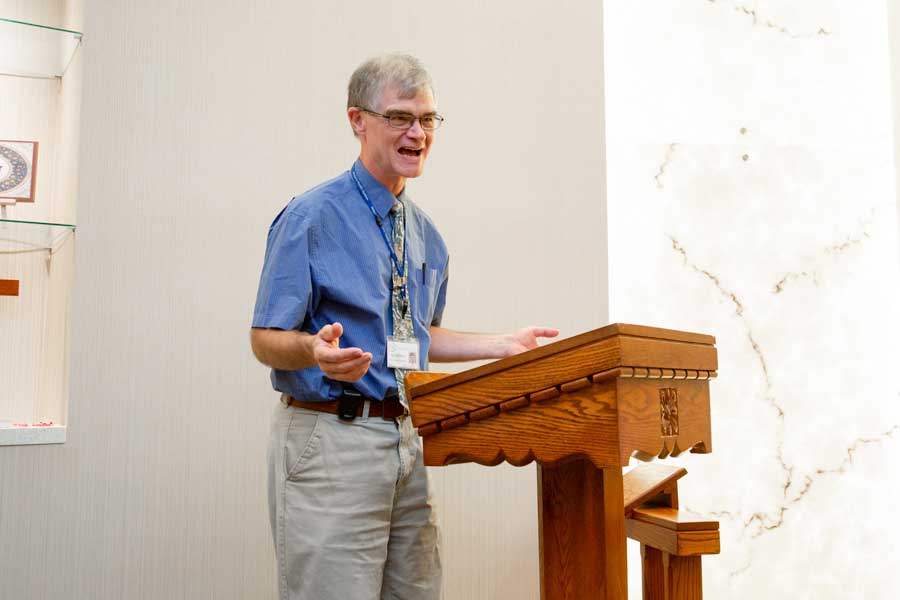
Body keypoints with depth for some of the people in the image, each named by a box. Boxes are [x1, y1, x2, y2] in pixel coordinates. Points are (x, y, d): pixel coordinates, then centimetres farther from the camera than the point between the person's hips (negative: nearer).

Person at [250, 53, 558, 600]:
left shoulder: (427, 235, 14)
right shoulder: (310, 217, -8)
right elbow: (267, 338, -8)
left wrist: (504, 345, 13)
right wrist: (317, 351, -30)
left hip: (406, 440, 7)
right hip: (330, 437, -7)